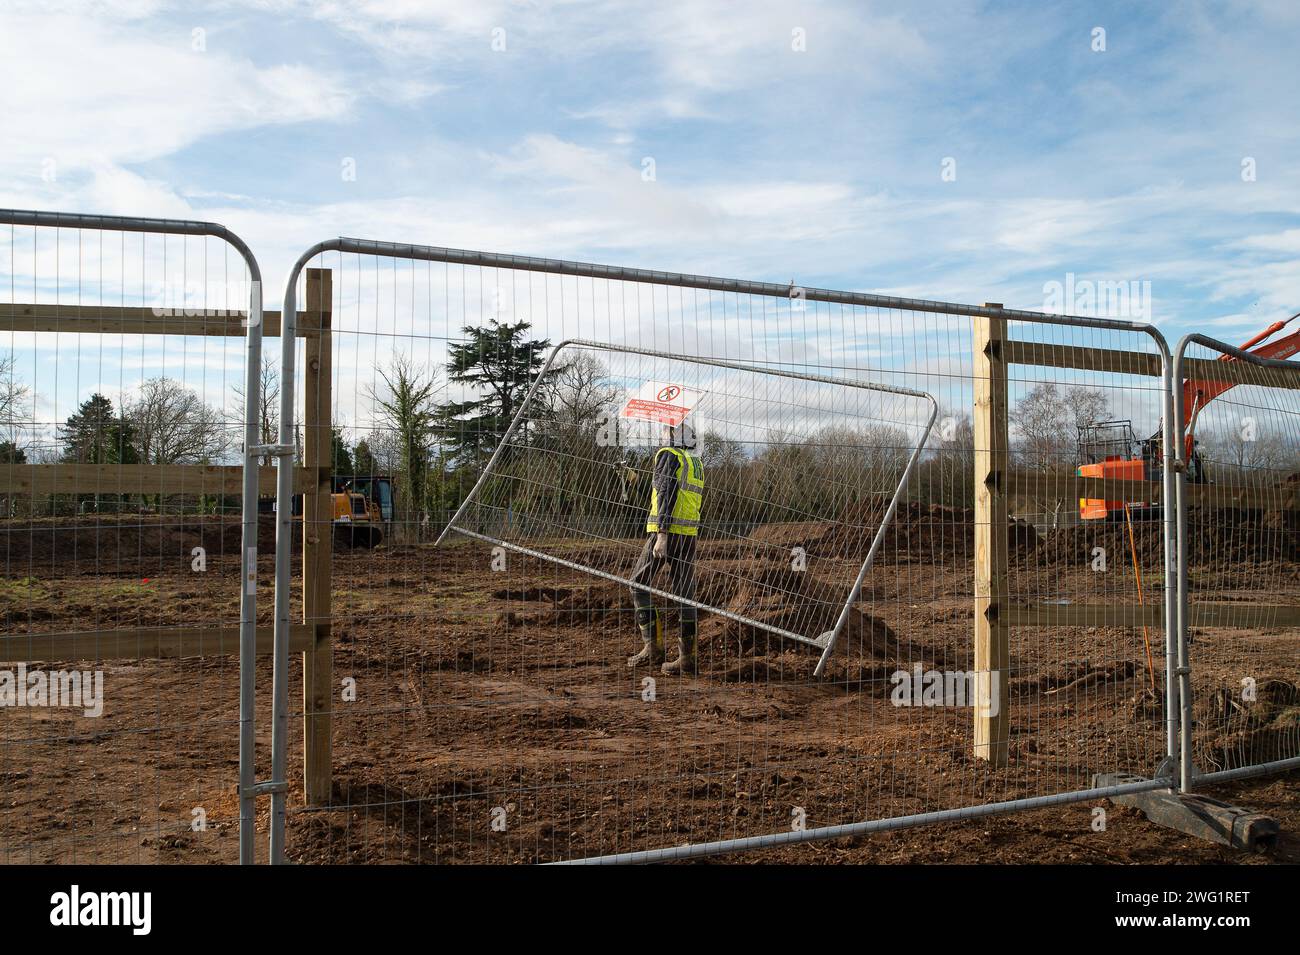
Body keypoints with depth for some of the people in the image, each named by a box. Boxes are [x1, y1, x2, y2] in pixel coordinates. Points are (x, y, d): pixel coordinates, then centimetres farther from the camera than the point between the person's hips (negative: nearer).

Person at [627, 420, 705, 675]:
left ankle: (653, 646, -1)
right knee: (683, 593, 6)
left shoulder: (668, 455, -3)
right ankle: (687, 656, 4)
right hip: (690, 533, 7)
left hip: (666, 530, -7)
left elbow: (667, 493, -15)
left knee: (639, 583, 5)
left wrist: (662, 535, -20)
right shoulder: (697, 463, 21)